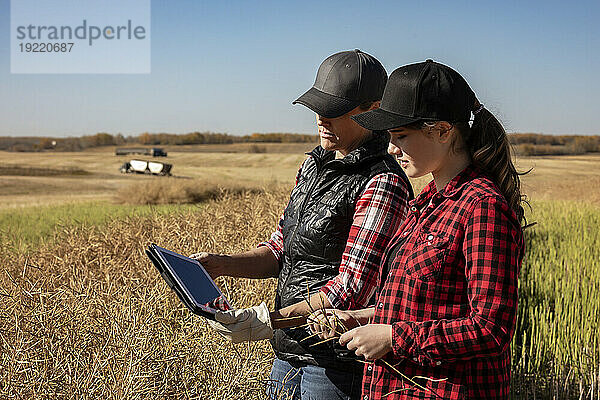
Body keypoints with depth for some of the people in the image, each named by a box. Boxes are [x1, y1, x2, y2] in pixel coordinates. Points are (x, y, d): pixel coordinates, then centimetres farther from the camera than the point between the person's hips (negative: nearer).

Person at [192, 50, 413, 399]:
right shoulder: (315, 165, 9)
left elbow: (352, 290, -23)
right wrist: (221, 264, -2)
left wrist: (271, 320, -28)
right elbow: (281, 250, 13)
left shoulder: (383, 185, -17)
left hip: (337, 365, -8)